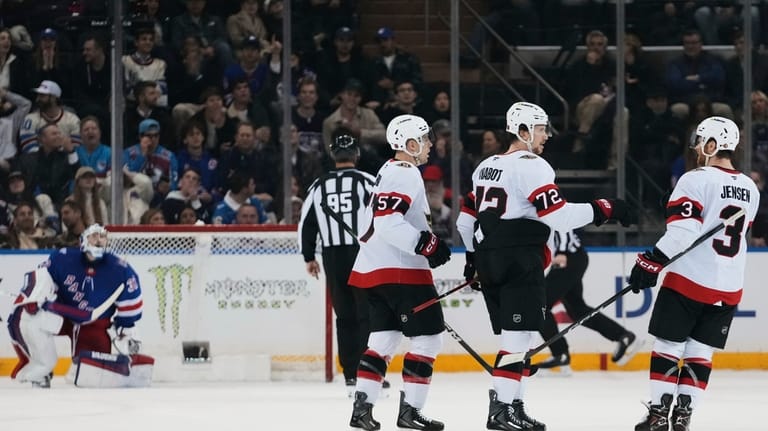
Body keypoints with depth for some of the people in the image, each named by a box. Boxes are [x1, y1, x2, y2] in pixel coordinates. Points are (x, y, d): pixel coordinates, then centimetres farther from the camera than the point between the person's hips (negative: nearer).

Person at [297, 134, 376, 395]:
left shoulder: (319, 186, 8)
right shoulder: (367, 182, -3)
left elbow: (306, 224, 12)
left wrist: (309, 258, 22)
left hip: (333, 258, 3)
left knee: (345, 317, 10)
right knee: (368, 315, -1)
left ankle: (351, 378, 9)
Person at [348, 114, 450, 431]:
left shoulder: (392, 171, 19)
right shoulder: (405, 174, -14)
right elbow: (389, 222, -25)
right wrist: (427, 244, -24)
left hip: (375, 269, 10)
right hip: (400, 271, -10)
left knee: (384, 337, 12)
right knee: (427, 337, -4)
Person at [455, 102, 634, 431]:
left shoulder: (487, 167, 18)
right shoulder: (531, 166, -10)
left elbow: (466, 217, 23)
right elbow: (557, 216, -19)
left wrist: (473, 254, 35)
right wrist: (603, 209, -14)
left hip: (489, 263, 9)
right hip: (519, 263, -9)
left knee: (516, 337, 14)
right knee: (518, 335, -9)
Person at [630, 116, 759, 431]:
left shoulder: (696, 180, -11)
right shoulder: (750, 189, 10)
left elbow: (682, 230, -20)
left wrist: (652, 262, -18)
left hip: (689, 280, -6)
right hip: (729, 287, 6)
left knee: (668, 346, 2)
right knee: (700, 352, 10)